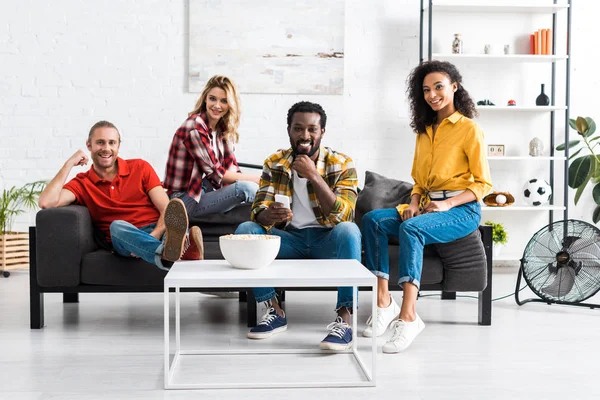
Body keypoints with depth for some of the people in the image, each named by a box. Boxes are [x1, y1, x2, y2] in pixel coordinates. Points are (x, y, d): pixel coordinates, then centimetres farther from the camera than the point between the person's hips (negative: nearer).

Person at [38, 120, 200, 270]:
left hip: (158, 232, 1)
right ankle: (166, 253, -67)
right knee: (117, 225, -37)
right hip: (122, 240, -1)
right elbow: (46, 202, -6)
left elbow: (167, 209, 2)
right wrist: (69, 164, 1)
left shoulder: (140, 168, 13)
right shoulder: (82, 183, 13)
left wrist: (151, 238, -18)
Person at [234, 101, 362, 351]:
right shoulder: (274, 164, 1)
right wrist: (269, 215, -33)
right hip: (290, 239, 3)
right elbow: (258, 211, -8)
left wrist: (313, 176, -28)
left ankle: (344, 318, -33)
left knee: (348, 230, -35)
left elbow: (342, 217, -20)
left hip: (327, 239, -3)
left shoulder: (342, 164, -8)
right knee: (245, 230, -21)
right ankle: (275, 312, -14)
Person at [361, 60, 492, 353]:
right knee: (372, 219, -19)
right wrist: (413, 204, -1)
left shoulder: (469, 129, -2)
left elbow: (483, 184, -5)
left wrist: (447, 204, -18)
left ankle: (408, 316, -41)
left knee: (410, 229, -35)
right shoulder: (424, 130, 19)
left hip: (461, 209, -7)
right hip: (427, 206, 7)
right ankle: (384, 303, -26)